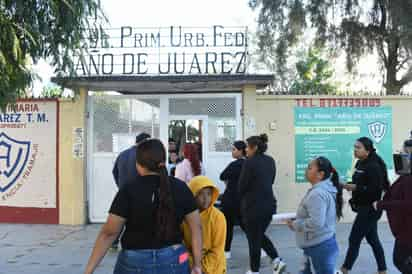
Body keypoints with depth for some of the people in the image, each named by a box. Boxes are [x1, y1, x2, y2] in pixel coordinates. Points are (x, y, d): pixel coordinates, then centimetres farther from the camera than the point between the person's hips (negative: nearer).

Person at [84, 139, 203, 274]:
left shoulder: (129, 191, -13)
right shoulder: (181, 188, -4)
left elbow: (108, 233, -12)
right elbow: (196, 228, -3)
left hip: (136, 263, -2)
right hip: (174, 262, 2)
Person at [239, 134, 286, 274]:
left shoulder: (250, 162, -16)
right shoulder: (271, 161, 7)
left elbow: (242, 185, -10)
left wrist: (244, 198, 9)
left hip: (253, 205, -7)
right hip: (269, 204, 7)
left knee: (253, 238, 8)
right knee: (260, 235, 24)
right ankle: (277, 261, 14)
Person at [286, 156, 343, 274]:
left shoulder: (317, 193, -24)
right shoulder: (326, 189, 8)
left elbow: (316, 223, -31)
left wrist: (295, 224, -17)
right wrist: (297, 219, 9)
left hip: (320, 247, -10)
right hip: (322, 244, 10)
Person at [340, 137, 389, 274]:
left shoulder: (373, 166, -20)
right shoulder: (360, 163, 7)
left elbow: (376, 189, -25)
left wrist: (355, 188, -24)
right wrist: (347, 185, -2)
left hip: (370, 209, -9)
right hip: (365, 208, 9)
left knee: (354, 239, -1)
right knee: (373, 239, 16)